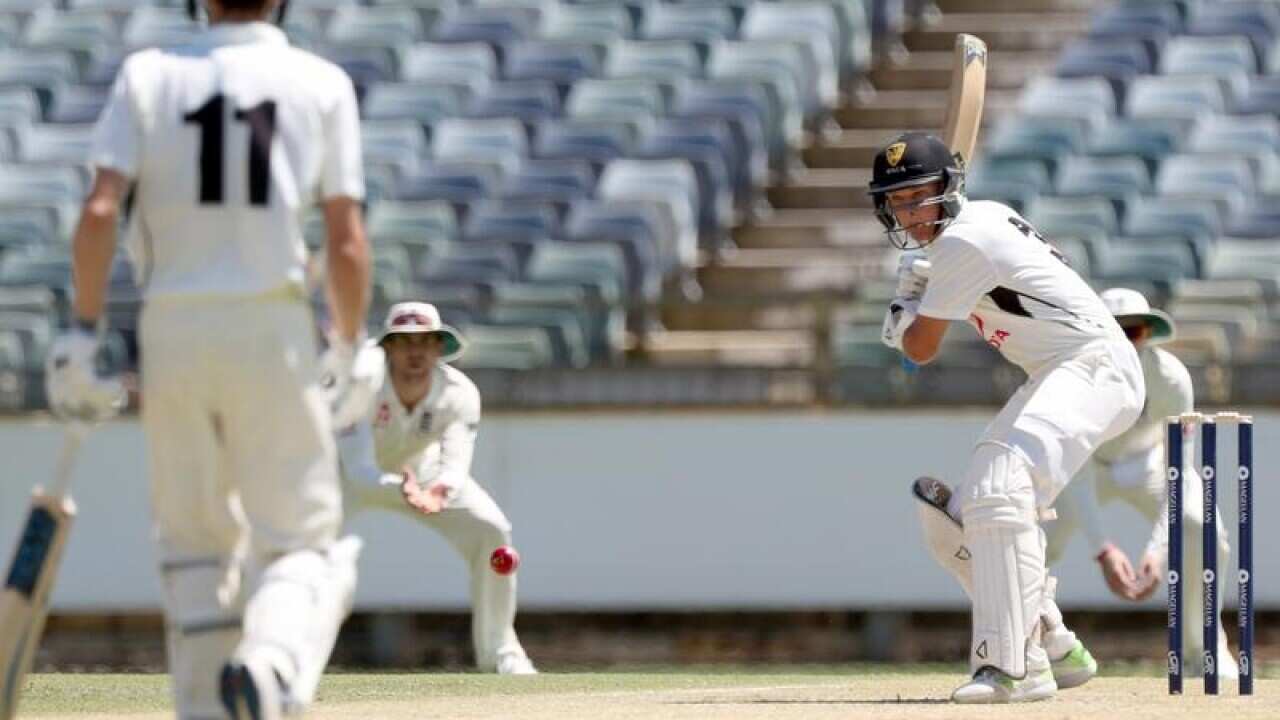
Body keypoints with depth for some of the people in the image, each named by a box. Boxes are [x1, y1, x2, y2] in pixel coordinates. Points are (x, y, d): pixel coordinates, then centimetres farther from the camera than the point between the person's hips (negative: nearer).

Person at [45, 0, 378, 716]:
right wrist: (349, 353, 8)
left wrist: (83, 332, -3)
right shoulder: (322, 84, 1)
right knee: (302, 541, 4)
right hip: (274, 331, -2)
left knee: (194, 541, 16)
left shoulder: (148, 74, 4)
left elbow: (101, 210, -7)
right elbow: (348, 241, -3)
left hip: (173, 330, 2)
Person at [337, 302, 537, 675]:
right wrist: (402, 491, -63)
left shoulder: (459, 393, -26)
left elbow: (455, 464, -36)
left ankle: (499, 651, 3)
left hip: (424, 468, 3)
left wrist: (441, 489, -61)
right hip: (356, 473, -3)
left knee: (491, 531, -13)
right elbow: (358, 473, -42)